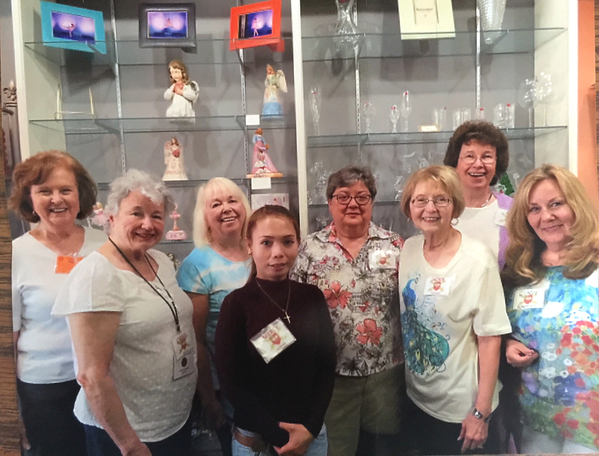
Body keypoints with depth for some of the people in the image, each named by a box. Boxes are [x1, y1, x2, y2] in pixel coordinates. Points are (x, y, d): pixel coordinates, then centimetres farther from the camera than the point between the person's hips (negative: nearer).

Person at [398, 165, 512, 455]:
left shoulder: (478, 259, -19)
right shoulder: (407, 249, -5)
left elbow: (490, 339, -16)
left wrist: (481, 412, -13)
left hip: (462, 407, -4)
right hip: (416, 397, 5)